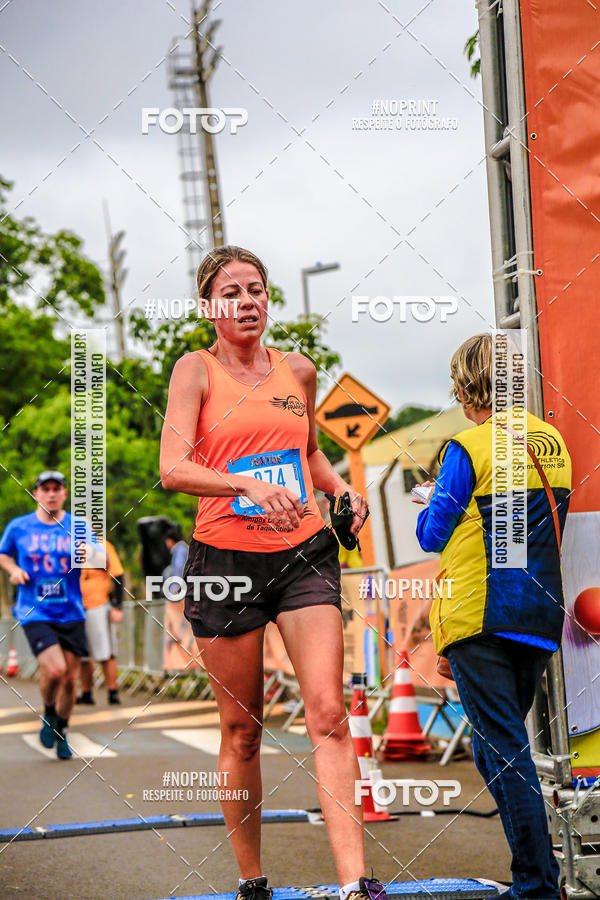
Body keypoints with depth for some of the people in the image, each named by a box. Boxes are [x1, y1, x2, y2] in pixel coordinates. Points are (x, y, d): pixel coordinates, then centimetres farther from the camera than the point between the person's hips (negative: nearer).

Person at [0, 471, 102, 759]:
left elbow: (103, 562, -2)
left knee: (69, 678, 5)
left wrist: (89, 554, -25)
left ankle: (61, 733, 29)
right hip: (34, 613, -2)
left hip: (71, 614, 2)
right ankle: (48, 716, 9)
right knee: (54, 669, -21)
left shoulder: (79, 526, 3)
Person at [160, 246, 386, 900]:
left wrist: (343, 491, 9)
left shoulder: (299, 370, 12)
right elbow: (172, 469, -14)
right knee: (241, 729, 5)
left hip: (304, 553, 2)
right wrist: (251, 484, -29)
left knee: (328, 714, -11)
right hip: (225, 558, -2)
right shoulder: (196, 369, -1)